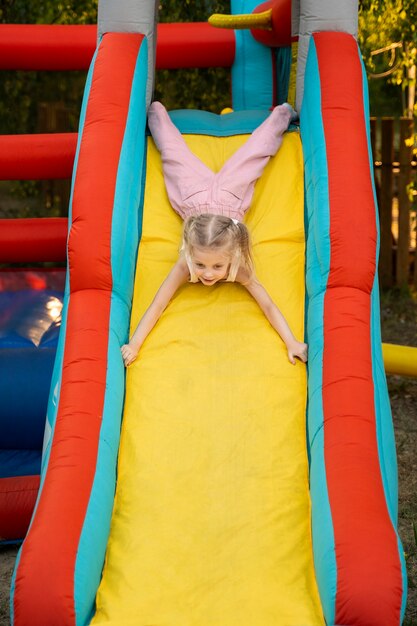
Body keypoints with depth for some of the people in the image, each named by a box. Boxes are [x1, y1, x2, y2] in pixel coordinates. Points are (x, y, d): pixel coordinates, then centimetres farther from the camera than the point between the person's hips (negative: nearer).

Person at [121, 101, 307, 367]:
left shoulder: (239, 268, -40)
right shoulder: (185, 265, -40)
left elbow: (269, 306, -39)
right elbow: (156, 307, -38)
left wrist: (293, 343, -46)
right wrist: (133, 345, -45)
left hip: (230, 195, 0)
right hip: (195, 197, 0)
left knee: (255, 152, 25)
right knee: (173, 152, 25)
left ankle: (282, 114, 52)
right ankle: (155, 109, 52)